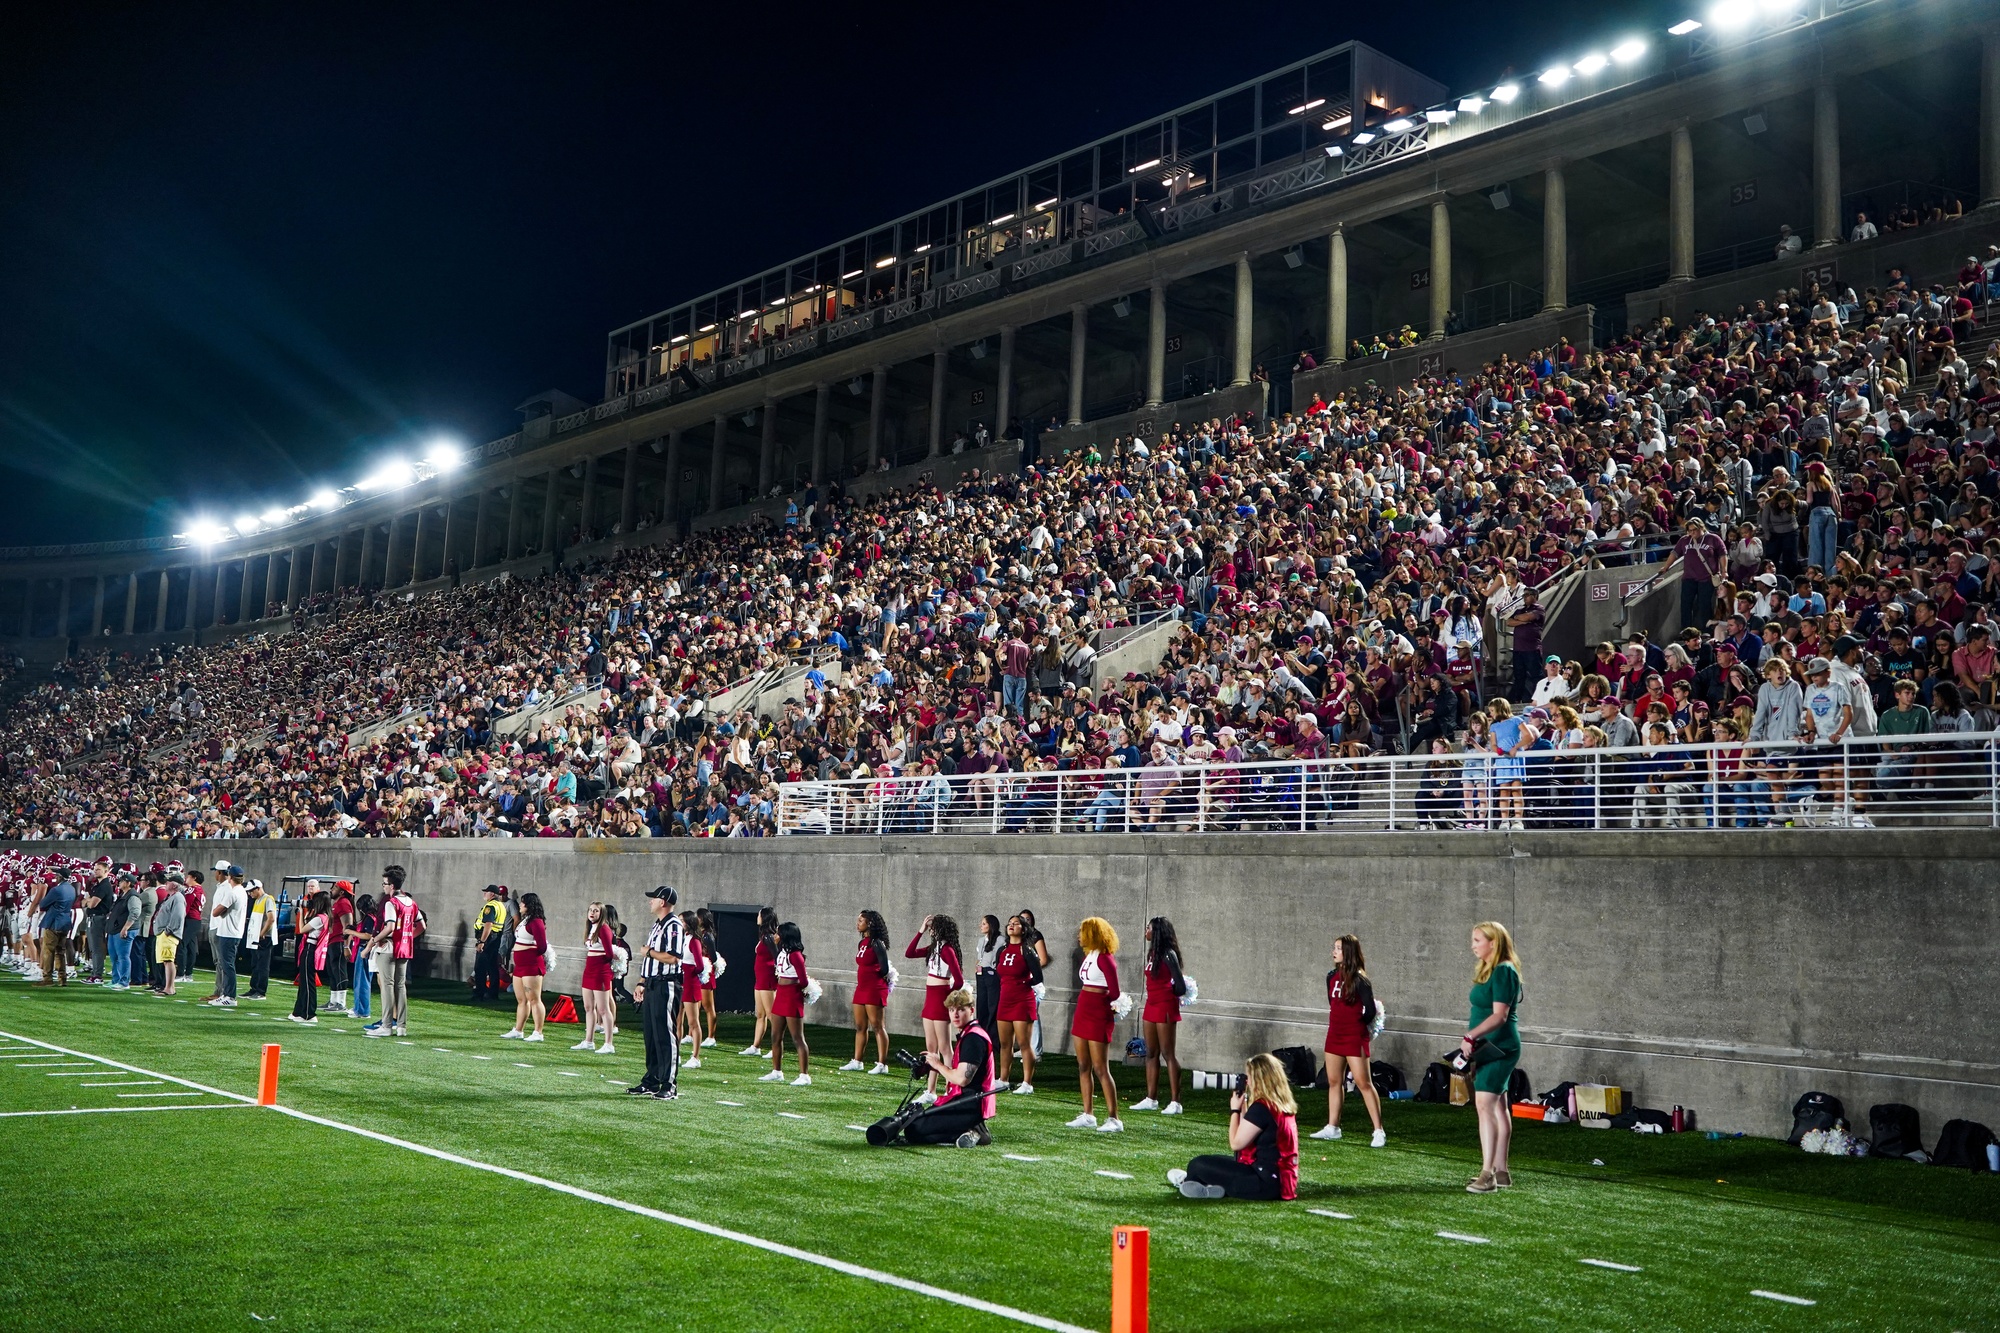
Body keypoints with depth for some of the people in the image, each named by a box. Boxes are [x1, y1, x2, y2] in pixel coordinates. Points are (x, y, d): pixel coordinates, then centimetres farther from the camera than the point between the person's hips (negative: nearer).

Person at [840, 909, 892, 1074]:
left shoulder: (876, 943, -14)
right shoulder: (862, 943, 13)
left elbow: (884, 968, -15)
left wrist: (877, 977, 1)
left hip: (874, 989, -9)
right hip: (861, 988, 9)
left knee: (877, 1026, -6)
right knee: (860, 1027, 13)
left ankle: (882, 1064, -3)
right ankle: (857, 1062, 20)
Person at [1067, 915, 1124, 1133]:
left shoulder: (1104, 958, -15)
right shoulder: (1088, 956, 11)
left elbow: (1114, 993, -14)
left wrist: (1098, 1002, 2)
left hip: (1098, 1015, -9)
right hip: (1083, 1011, 9)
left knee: (1100, 1069, -7)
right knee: (1083, 1066, 11)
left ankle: (1114, 1119, -2)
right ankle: (1087, 1116, 18)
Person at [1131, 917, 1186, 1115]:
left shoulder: (1168, 955, -15)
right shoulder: (1153, 953, 10)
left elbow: (1180, 986, -16)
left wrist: (1168, 994, 0)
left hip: (1165, 1006, -9)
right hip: (1152, 1005, 9)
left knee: (1168, 1054, -5)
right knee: (1151, 1054, 12)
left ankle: (1175, 1102, -2)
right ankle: (1151, 1099, 18)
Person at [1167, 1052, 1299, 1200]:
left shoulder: (1261, 1107, -18)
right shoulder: (1284, 1105, 9)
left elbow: (1236, 1144, -11)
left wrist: (1235, 1110, -1)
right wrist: (1243, 1109, 8)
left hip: (1266, 1183, -10)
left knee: (1198, 1165, 2)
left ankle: (1188, 1182, 27)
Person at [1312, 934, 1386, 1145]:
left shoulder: (1359, 979, -14)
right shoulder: (1332, 977, 8)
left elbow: (1370, 1011, -12)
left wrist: (1357, 1025, 2)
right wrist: (1338, 1023, 10)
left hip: (1354, 1038, -8)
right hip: (1334, 1035, 8)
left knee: (1364, 1083, -8)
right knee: (1334, 1081, 13)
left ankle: (1379, 1132, -4)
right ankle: (1332, 1127, 22)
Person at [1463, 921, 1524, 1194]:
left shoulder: (1503, 971, -15)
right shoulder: (1488, 970, 15)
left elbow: (1499, 1015, -22)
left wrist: (1471, 1036, -29)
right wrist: (1473, 1040, 21)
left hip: (1500, 1047, -11)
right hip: (1491, 1047, 11)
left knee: (1485, 1103, -16)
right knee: (1498, 1107, 13)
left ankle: (1487, 1173, -19)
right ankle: (1500, 1171, 19)